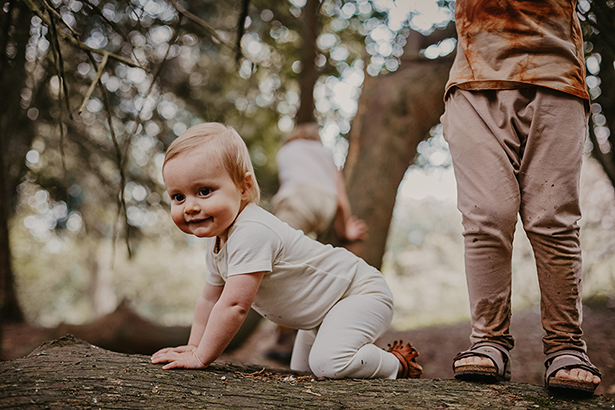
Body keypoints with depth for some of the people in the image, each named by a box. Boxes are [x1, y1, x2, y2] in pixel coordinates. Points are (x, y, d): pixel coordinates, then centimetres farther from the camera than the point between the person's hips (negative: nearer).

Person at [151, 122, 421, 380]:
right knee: (302, 371, 19)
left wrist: (200, 358, -22)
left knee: (327, 364, -29)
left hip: (359, 293, -10)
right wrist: (194, 347, 7)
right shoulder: (217, 242, 0)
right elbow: (210, 300, 13)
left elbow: (234, 306, -32)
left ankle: (397, 365, -5)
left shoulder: (252, 233, -32)